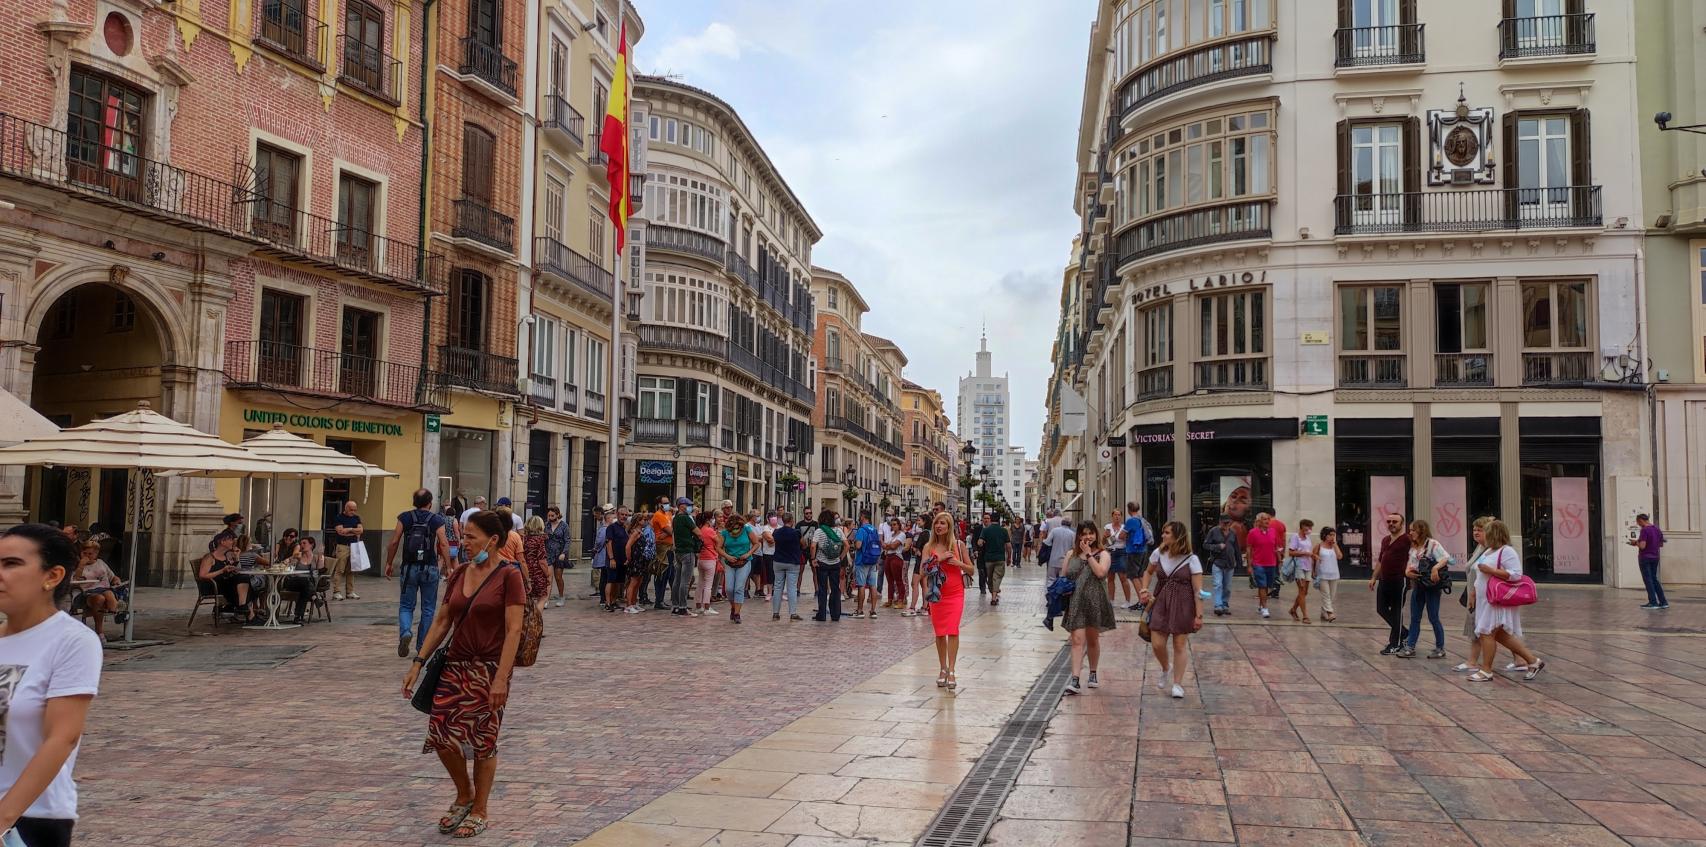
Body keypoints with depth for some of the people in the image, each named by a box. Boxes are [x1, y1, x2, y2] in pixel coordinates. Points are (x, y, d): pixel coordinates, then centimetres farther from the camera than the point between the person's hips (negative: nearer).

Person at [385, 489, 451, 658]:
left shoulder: (405, 518, 2)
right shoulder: (437, 520, -1)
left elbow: (394, 542, -1)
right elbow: (444, 544, -9)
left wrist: (389, 563, 8)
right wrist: (448, 567, -7)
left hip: (409, 567, 1)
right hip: (430, 568, -1)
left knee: (406, 605, 10)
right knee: (428, 608, 9)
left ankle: (405, 632, -17)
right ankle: (422, 646, 12)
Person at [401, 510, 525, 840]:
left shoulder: (509, 576, -12)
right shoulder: (459, 574, 7)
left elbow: (513, 630, -16)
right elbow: (441, 621, 11)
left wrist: (502, 677, -21)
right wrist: (418, 663, 5)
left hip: (489, 669, -6)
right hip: (456, 665, 6)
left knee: (483, 741, 4)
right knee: (441, 734, 1)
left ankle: (479, 811, 22)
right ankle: (464, 795, 26)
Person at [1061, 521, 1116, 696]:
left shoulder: (1102, 554, 1)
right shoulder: (1072, 555, 9)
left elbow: (1100, 572, -18)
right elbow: (1064, 577, 13)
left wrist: (1089, 554, -14)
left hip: (1095, 603, -1)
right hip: (1076, 603, 1)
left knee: (1093, 640, 14)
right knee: (1078, 640, -9)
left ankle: (1093, 675, 33)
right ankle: (1075, 680, -15)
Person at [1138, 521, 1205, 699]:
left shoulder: (1191, 559, -10)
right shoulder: (1158, 553, 1)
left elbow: (1198, 590, -11)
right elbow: (1148, 572, 21)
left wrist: (1199, 615, -13)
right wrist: (1144, 590, 5)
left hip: (1183, 606, -3)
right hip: (1160, 603, 3)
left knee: (1180, 645, 2)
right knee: (1157, 644, -1)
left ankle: (1177, 684, 15)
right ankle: (1166, 668, 31)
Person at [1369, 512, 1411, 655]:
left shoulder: (1407, 539, -8)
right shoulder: (1385, 540, 16)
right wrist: (1374, 578, 19)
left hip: (1399, 581, -8)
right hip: (1384, 580, 8)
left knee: (1396, 611, 1)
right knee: (1381, 608, 11)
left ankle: (1395, 644, 11)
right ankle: (1403, 634, 27)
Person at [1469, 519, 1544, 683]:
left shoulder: (1507, 551, -14)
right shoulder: (1489, 551, 16)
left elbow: (1515, 574, -24)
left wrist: (1490, 570, -24)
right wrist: (1474, 593, 22)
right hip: (1486, 600, 10)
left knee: (1487, 633, -6)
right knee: (1501, 635, 12)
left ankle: (1486, 671, 1)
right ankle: (1532, 661, 19)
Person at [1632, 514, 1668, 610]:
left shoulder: (1644, 530, -18)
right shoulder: (1657, 528, 7)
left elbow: (1642, 546, -23)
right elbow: (1661, 544, 16)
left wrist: (1635, 542, -5)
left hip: (1645, 558, -8)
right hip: (1655, 557, 8)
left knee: (1648, 580, 0)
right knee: (1654, 580, 15)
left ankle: (1653, 602, -1)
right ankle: (1663, 602, 14)